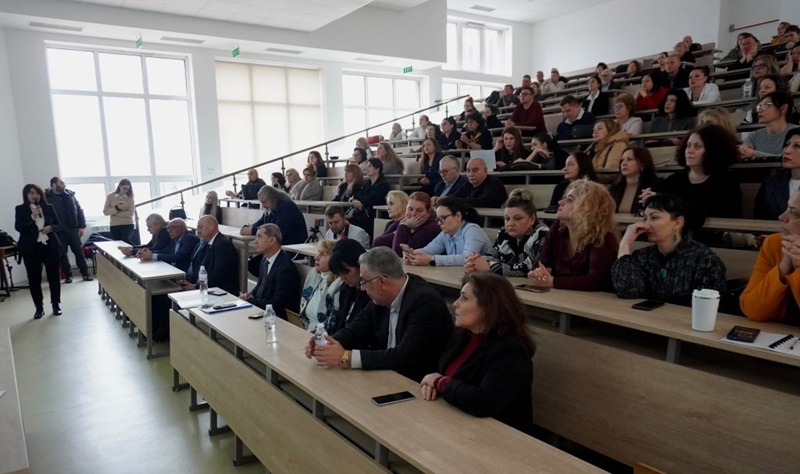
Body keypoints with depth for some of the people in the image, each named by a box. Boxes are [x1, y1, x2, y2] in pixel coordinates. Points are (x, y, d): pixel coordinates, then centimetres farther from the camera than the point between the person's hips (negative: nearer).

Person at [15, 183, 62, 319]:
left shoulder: (49, 207, 7)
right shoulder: (20, 209, 3)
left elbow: (59, 225, 9)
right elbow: (18, 227, -7)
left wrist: (51, 228, -12)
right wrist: (32, 216, -17)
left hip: (50, 246, 1)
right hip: (31, 248, -1)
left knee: (54, 276, 3)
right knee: (34, 278, 2)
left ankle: (56, 305, 14)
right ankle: (39, 308, 10)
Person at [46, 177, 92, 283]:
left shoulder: (70, 195, 8)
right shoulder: (47, 197, -6)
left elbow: (79, 210, 9)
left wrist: (82, 226, 3)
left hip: (73, 229, 3)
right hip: (59, 231, -3)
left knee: (79, 251, 5)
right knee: (62, 254, 6)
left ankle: (85, 273, 12)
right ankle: (68, 275, 17)